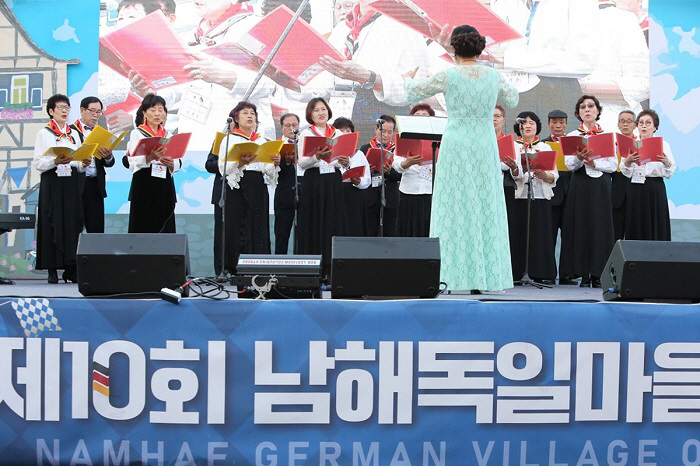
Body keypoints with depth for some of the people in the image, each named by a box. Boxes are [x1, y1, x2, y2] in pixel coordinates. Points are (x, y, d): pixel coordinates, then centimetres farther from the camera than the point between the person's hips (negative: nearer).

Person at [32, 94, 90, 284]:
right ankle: (52, 270, -1)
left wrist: (82, 164, -7)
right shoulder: (44, 133, 3)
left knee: (72, 224, -1)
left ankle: (71, 268, 3)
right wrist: (55, 161, -21)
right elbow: (37, 163, -5)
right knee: (51, 224, -4)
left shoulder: (74, 134, 15)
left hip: (72, 183, 4)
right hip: (51, 183, -4)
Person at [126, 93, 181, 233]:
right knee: (143, 227, -6)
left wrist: (171, 163, -12)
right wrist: (149, 158, -29)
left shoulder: (168, 135, 17)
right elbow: (134, 163, -10)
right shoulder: (137, 133, 4)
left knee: (165, 227, 1)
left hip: (165, 186, 4)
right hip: (144, 186, -4)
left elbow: (179, 162, 11)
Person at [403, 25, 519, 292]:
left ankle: (455, 277, 1)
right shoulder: (493, 75, 3)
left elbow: (413, 94, 7)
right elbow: (513, 99, 23)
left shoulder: (448, 76, -7)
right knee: (486, 210, 9)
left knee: (455, 210, 2)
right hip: (486, 150, 3)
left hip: (456, 149, -3)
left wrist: (407, 78, 29)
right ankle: (487, 277, 10)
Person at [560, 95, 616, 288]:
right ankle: (584, 274, 0)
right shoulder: (572, 136, 7)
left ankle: (598, 274, 1)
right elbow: (569, 165, -3)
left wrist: (594, 163, -12)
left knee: (600, 226, -3)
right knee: (581, 226, -4)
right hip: (580, 185, 0)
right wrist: (580, 159, -23)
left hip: (601, 185, 0)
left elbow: (613, 165, 2)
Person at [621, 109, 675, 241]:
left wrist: (666, 162, -20)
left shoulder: (663, 145, 7)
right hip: (636, 190, 1)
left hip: (656, 190, -1)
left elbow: (670, 173, 0)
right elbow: (627, 174, 2)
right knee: (636, 229, 1)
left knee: (656, 227, -2)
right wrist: (627, 162, -17)